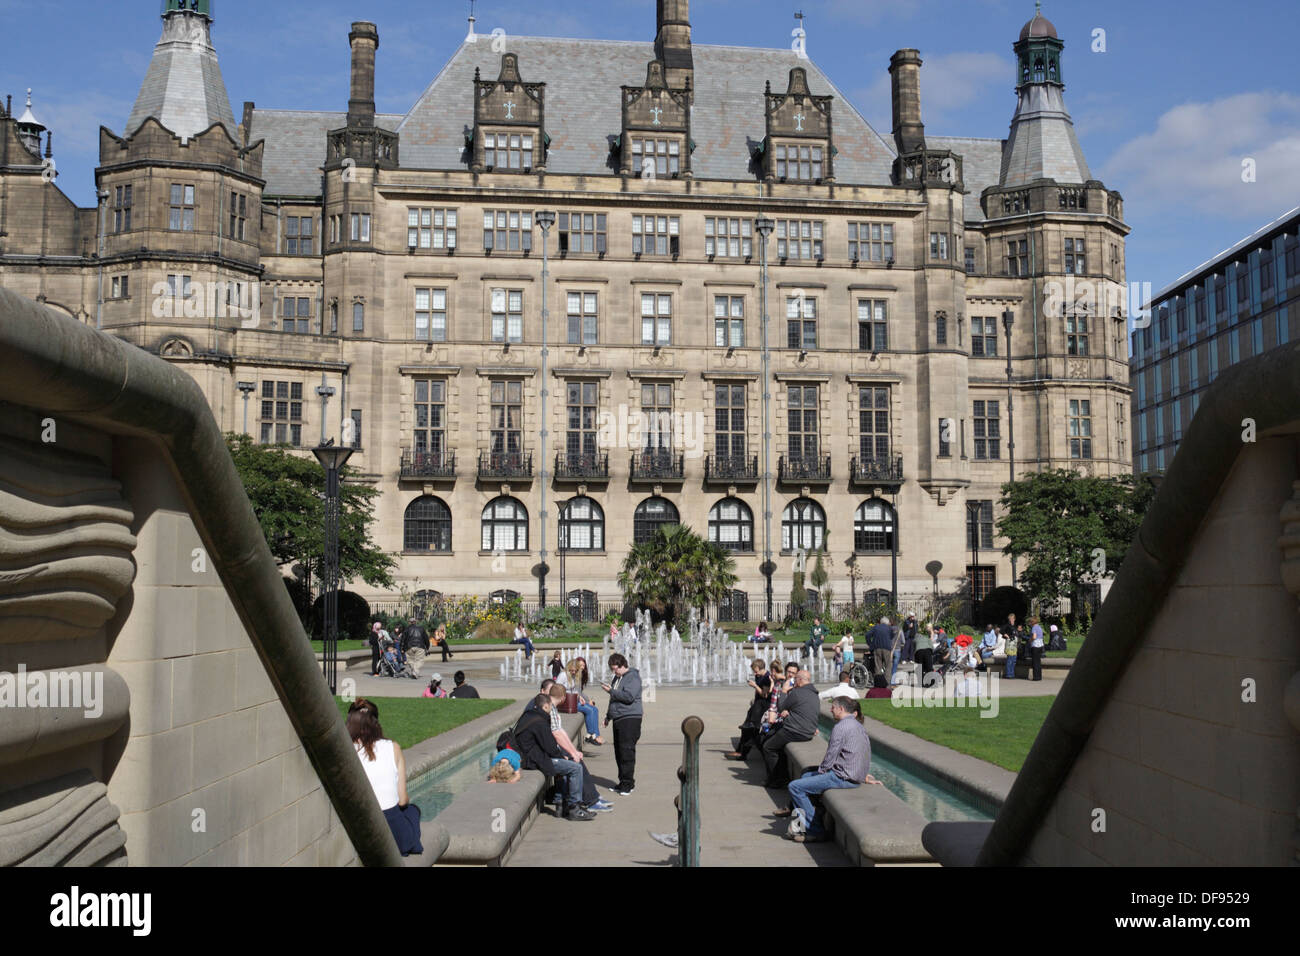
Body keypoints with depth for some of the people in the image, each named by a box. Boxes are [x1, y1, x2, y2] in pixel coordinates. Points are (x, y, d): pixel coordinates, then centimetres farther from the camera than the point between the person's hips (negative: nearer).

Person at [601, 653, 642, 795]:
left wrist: (611, 691, -14)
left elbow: (629, 696, -21)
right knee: (619, 751, 10)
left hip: (630, 718, -9)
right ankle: (623, 782, 17)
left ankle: (628, 783, -7)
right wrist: (608, 715, 26)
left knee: (626, 750, -11)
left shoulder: (633, 677, -9)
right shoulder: (617, 678, 20)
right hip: (618, 719, 9)